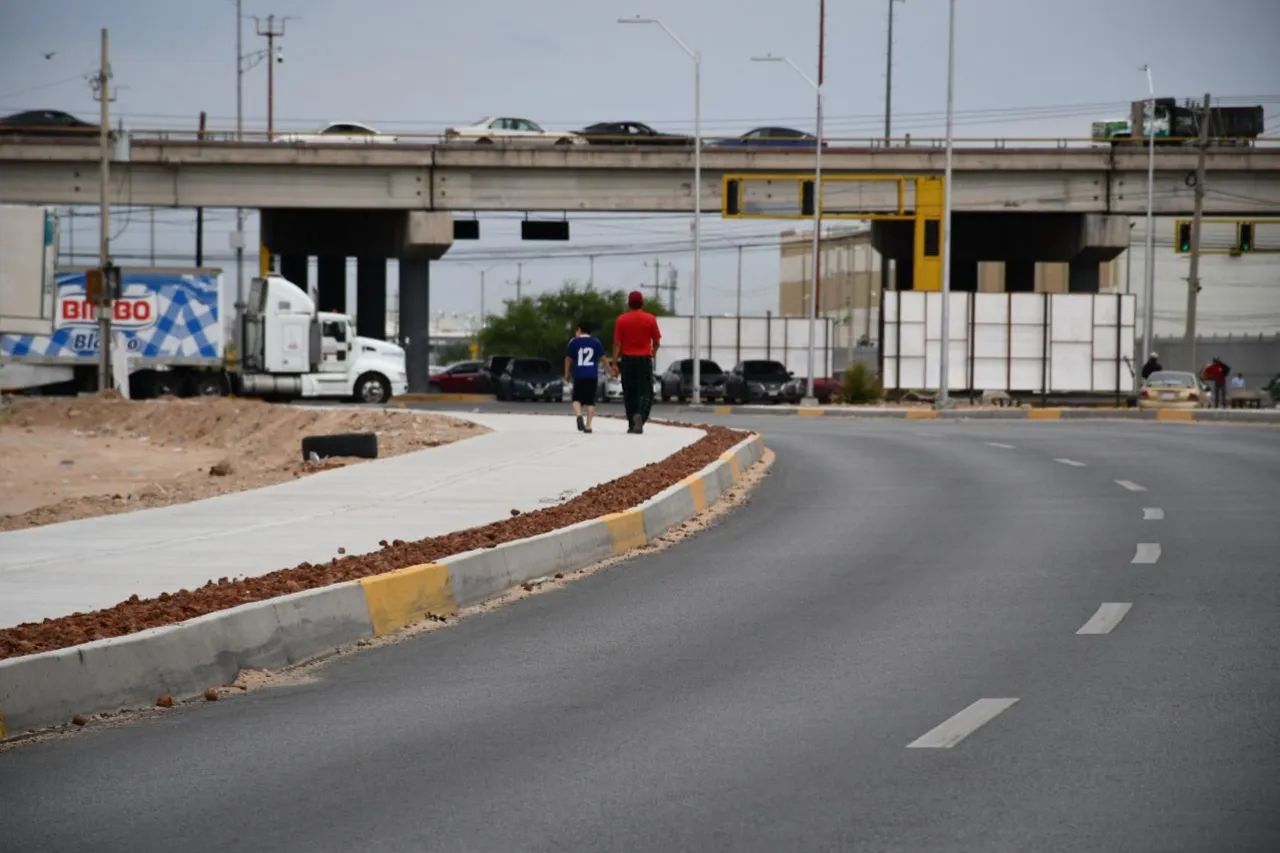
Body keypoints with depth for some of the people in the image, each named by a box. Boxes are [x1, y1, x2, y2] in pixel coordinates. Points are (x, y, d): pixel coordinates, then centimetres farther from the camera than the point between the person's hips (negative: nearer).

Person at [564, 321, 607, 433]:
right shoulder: (596, 341, 5)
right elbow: (602, 358, 5)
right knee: (590, 401, 6)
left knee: (577, 399, 8)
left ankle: (578, 415, -20)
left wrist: (567, 374, 16)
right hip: (593, 376, 1)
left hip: (578, 375, -1)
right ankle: (588, 425, 1)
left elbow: (568, 359, 5)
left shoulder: (574, 341, 2)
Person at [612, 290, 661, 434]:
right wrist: (653, 352, 26)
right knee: (645, 393, 1)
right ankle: (640, 416, -24)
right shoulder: (650, 319, -2)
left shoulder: (621, 320, -2)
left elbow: (617, 344, -5)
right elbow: (656, 342, 5)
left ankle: (632, 425, 14)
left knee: (629, 394, 10)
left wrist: (615, 363, -3)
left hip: (627, 359, 1)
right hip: (644, 359, -1)